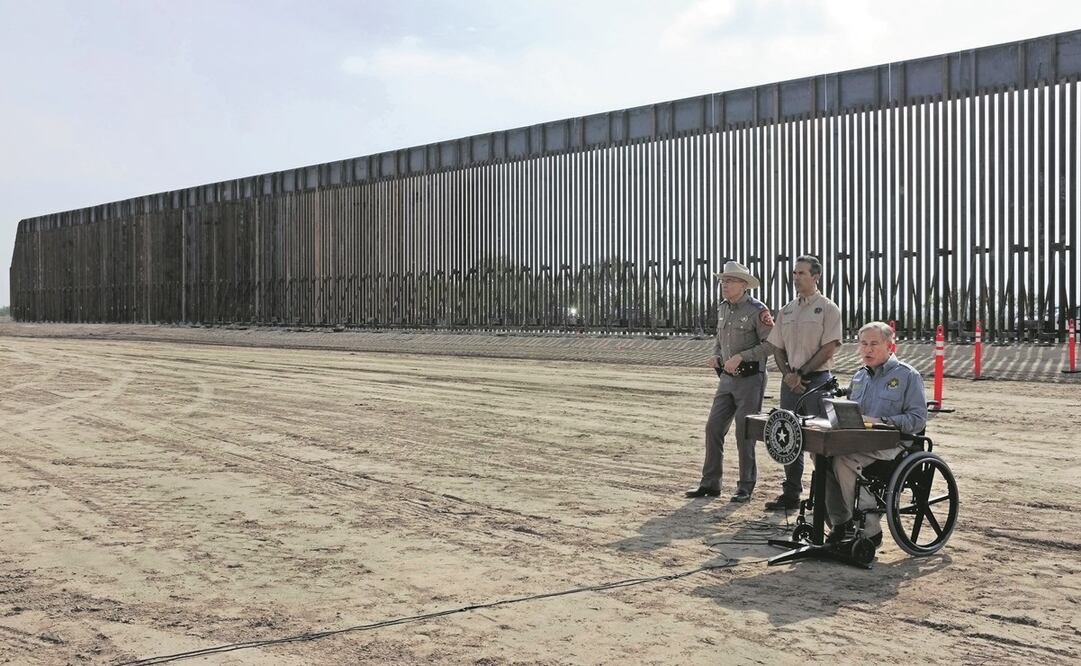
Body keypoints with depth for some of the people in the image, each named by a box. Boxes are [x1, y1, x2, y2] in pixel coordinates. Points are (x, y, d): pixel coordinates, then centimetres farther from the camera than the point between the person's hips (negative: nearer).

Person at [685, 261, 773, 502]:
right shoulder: (722, 308, 10)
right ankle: (710, 483, 14)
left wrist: (741, 356, -21)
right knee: (713, 427, 5)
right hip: (727, 377, 7)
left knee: (745, 433, -1)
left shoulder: (757, 310, -12)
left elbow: (771, 344, -17)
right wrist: (715, 355, 4)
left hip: (750, 378, -7)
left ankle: (746, 486, 12)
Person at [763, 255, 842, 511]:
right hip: (790, 381, 6)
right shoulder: (786, 311, 14)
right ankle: (790, 494, 17)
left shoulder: (828, 309, -3)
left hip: (817, 379, -6)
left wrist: (801, 374, -13)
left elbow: (828, 348, -11)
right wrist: (788, 374, -3)